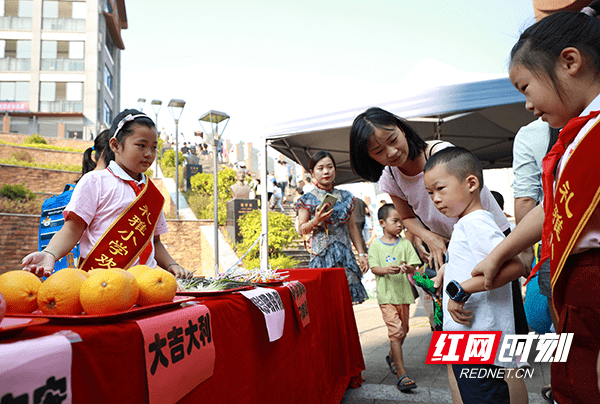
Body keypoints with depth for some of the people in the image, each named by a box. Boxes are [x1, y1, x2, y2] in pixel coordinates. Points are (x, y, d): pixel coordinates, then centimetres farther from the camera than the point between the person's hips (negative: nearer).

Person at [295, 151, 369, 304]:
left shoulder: (345, 197, 10)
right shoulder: (308, 199, 0)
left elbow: (352, 227, 14)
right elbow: (301, 230, 2)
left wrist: (361, 253, 11)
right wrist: (317, 220, -16)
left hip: (346, 254, 4)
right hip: (322, 255, -3)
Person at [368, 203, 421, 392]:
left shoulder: (405, 243, 6)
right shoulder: (376, 245, 0)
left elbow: (413, 267, 1)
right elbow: (374, 268, -5)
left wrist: (408, 268, -23)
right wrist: (387, 270, -25)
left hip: (403, 293, 4)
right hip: (386, 294, -4)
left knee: (403, 330, 16)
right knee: (396, 331, -13)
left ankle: (392, 357, 43)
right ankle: (402, 375, -9)